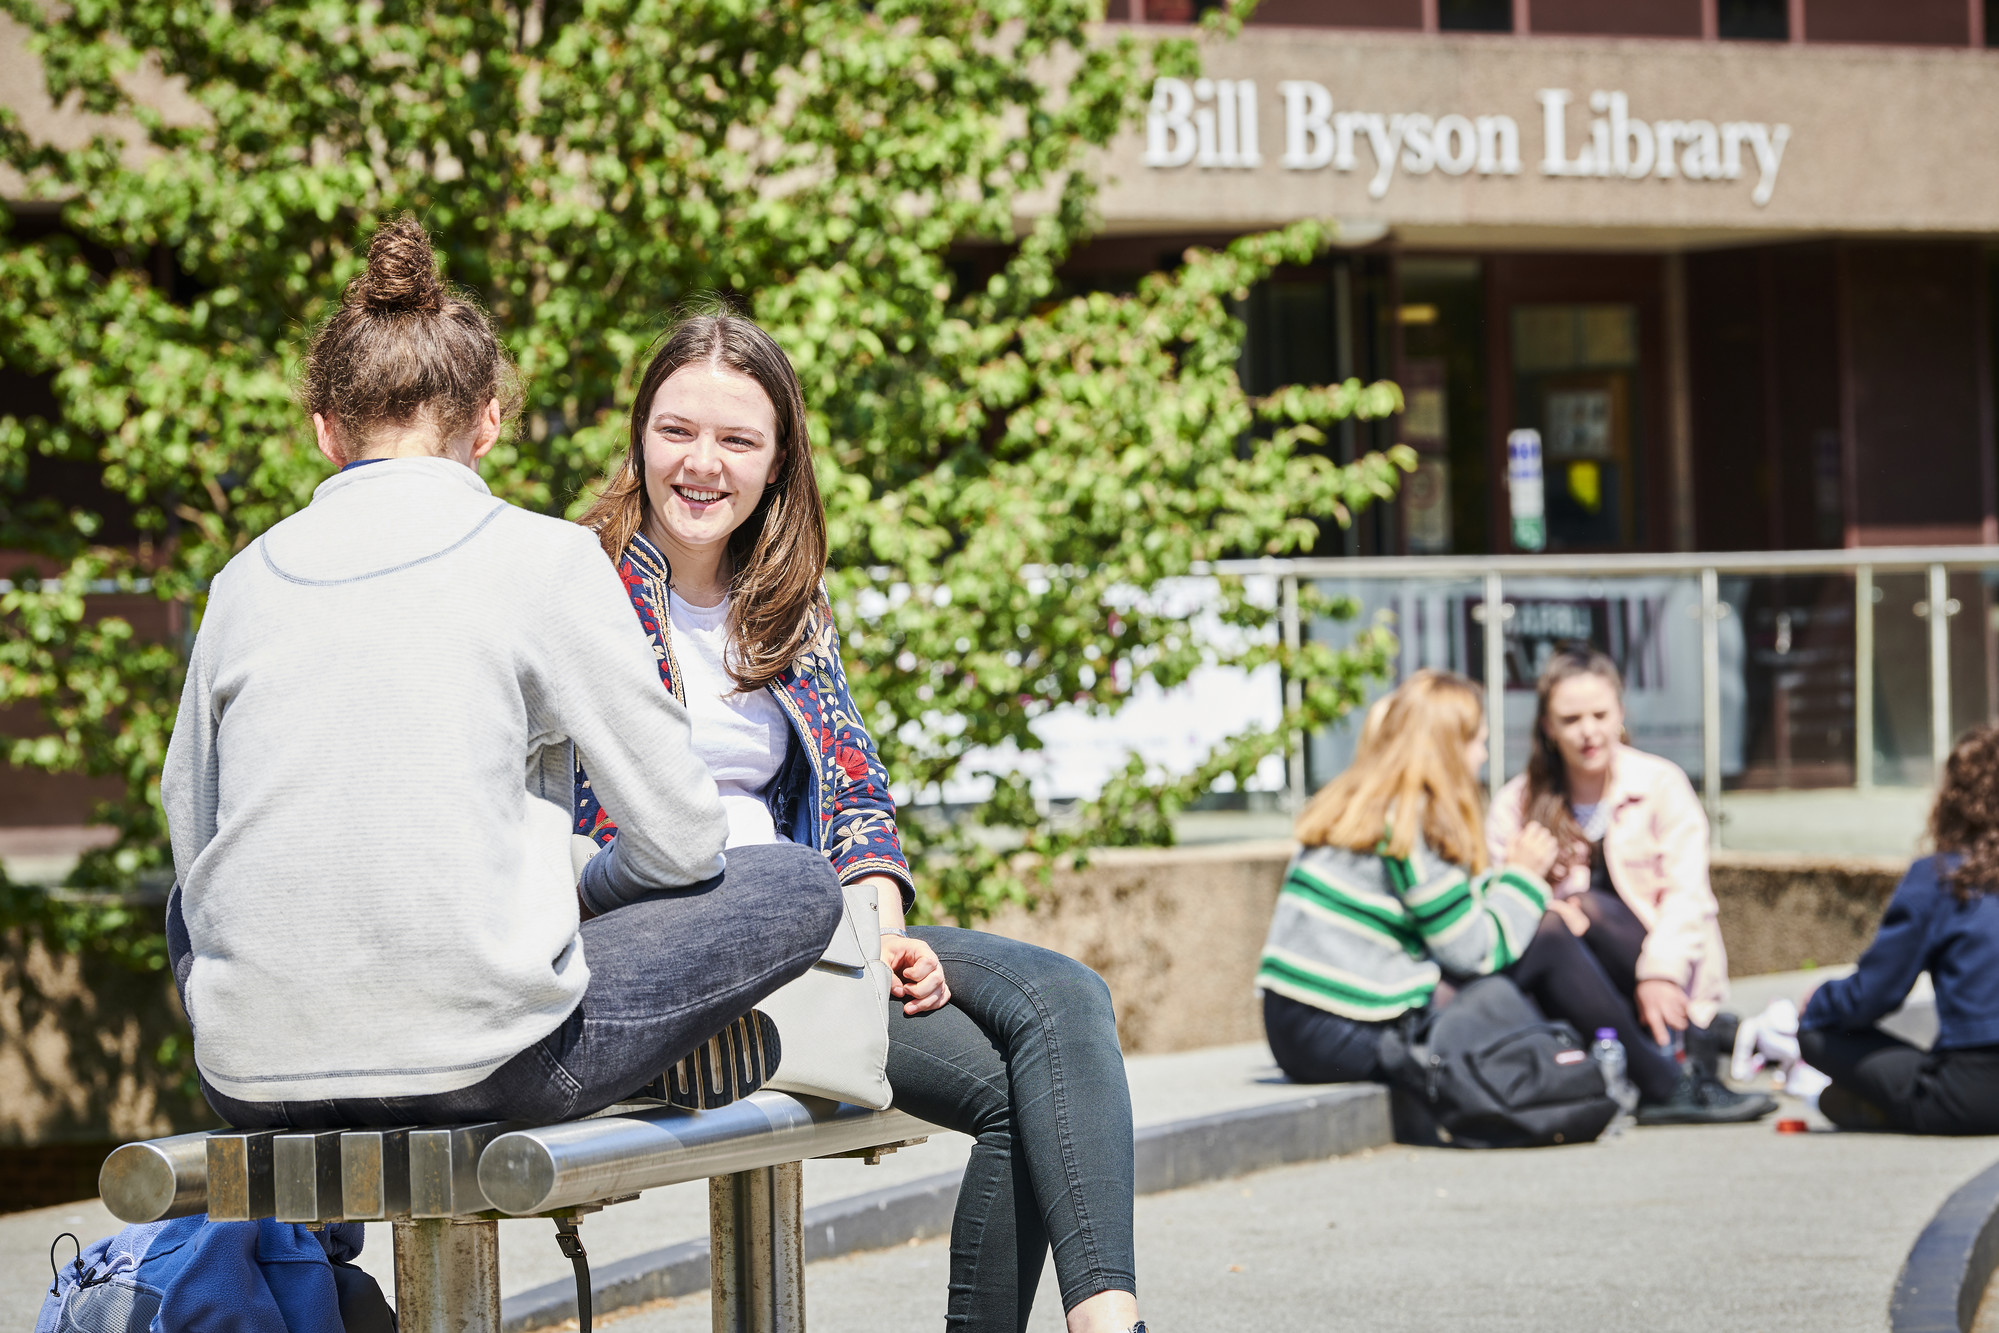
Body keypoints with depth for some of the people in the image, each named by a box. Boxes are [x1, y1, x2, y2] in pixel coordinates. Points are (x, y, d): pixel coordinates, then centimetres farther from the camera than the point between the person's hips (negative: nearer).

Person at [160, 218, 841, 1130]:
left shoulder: (246, 577, 10)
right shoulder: (544, 557, -1)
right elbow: (680, 836, 2)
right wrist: (575, 895, 22)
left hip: (250, 1082, 5)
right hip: (480, 1064, -5)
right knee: (801, 888, 14)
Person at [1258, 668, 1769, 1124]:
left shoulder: (1354, 803, 15)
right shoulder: (1409, 823, -13)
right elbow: (1474, 951, -11)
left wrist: (1499, 872, 15)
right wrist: (1522, 877, 2)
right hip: (1346, 1040, -9)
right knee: (1548, 939, -2)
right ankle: (1660, 1087, 11)